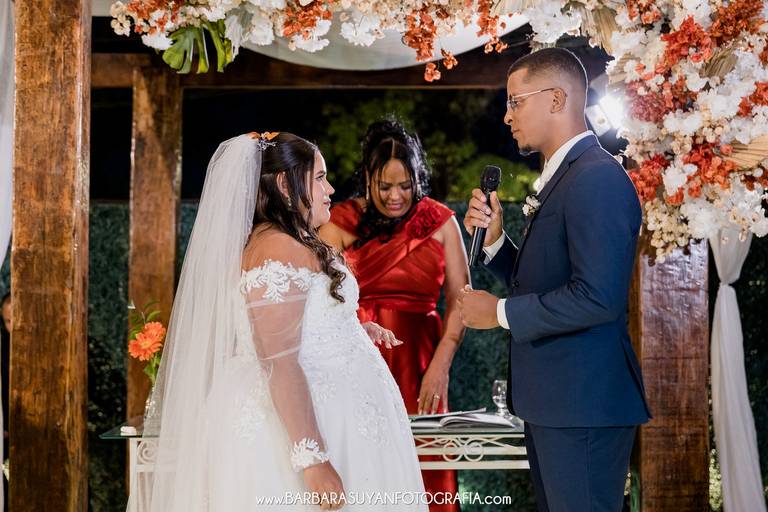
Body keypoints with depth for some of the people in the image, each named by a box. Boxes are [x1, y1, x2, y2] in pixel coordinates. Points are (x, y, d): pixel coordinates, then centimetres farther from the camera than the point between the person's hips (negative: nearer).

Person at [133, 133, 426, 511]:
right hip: (297, 428, -10)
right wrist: (313, 459, -27)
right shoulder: (278, 248, -16)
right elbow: (280, 365, -24)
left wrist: (353, 331, 20)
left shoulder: (294, 245, 13)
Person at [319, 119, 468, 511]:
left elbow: (459, 300, 1)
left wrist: (440, 365, -9)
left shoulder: (440, 221, 5)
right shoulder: (341, 222, 1)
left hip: (419, 365, 1)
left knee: (421, 479, 2)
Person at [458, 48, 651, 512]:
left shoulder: (599, 178, -17)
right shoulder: (561, 177, 15)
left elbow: (597, 296, -26)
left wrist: (500, 313, -16)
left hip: (583, 403, -10)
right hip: (554, 400, 10)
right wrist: (494, 238, 1)